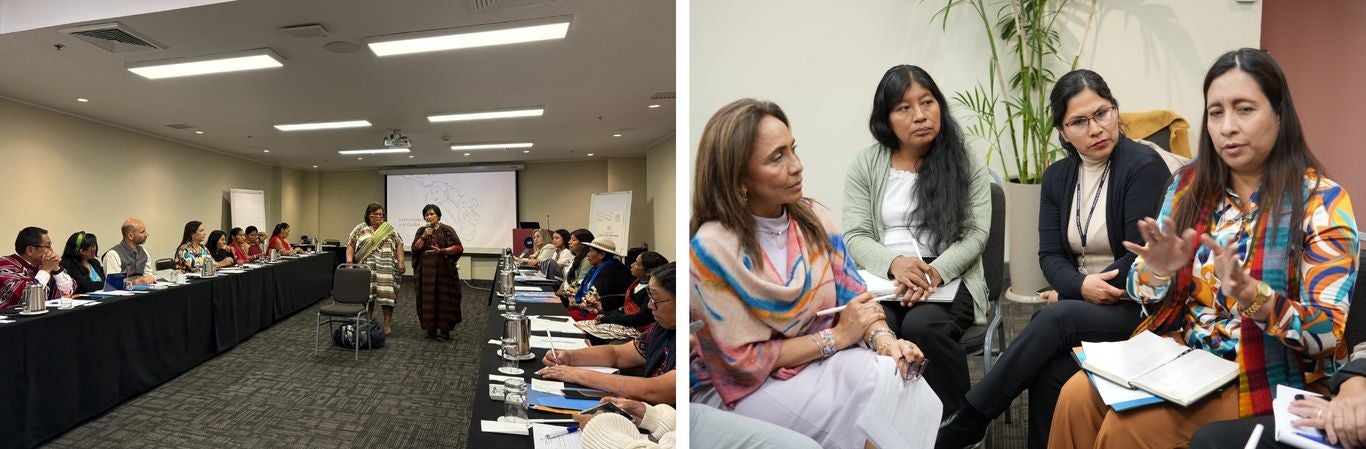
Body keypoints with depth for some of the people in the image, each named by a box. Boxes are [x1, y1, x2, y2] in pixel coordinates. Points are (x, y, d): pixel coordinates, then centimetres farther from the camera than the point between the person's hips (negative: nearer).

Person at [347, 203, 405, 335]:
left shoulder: (390, 229, 8)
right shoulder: (360, 229, 8)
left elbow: (399, 245, 6)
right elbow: (351, 245, 5)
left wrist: (400, 262, -3)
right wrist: (349, 260, -8)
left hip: (386, 268, 0)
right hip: (366, 268, 1)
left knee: (387, 294, -4)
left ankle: (388, 324, 3)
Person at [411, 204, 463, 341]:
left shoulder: (447, 230, -3)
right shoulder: (421, 231, 9)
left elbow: (458, 247, -9)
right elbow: (415, 248, -1)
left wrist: (441, 251, -19)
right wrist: (424, 236, -14)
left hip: (443, 270, -4)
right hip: (426, 271, 4)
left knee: (444, 299, -3)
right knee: (428, 299, 5)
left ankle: (444, 329, 3)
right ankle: (431, 328, 15)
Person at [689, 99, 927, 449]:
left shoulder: (813, 217, -3)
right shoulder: (712, 248, -23)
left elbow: (853, 293, -1)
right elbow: (746, 360, -20)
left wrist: (883, 338, -22)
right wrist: (837, 336, -19)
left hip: (824, 358, 5)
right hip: (744, 385, -5)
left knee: (900, 382, -22)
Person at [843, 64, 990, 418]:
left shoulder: (966, 163, 5)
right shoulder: (866, 164, 6)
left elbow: (976, 234, -1)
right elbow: (855, 236, 0)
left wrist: (936, 272, -21)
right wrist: (894, 264, -21)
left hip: (950, 278, 0)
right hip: (884, 279, 1)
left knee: (922, 325, -33)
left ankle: (954, 420, -9)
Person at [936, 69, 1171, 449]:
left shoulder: (1144, 166, -8)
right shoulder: (1057, 176, 8)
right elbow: (1050, 255, 3)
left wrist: (1079, 293, -12)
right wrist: (1081, 285, -18)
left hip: (1137, 305, -4)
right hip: (1076, 301, 4)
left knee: (1057, 318, -33)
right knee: (1050, 370, -27)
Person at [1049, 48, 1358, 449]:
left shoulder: (1321, 201, -10)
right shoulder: (1189, 184, 2)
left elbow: (1332, 332, -14)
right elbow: (1141, 290, 4)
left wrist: (1251, 294, -33)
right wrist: (1159, 271, -20)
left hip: (1266, 378, -4)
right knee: (1077, 397, -19)